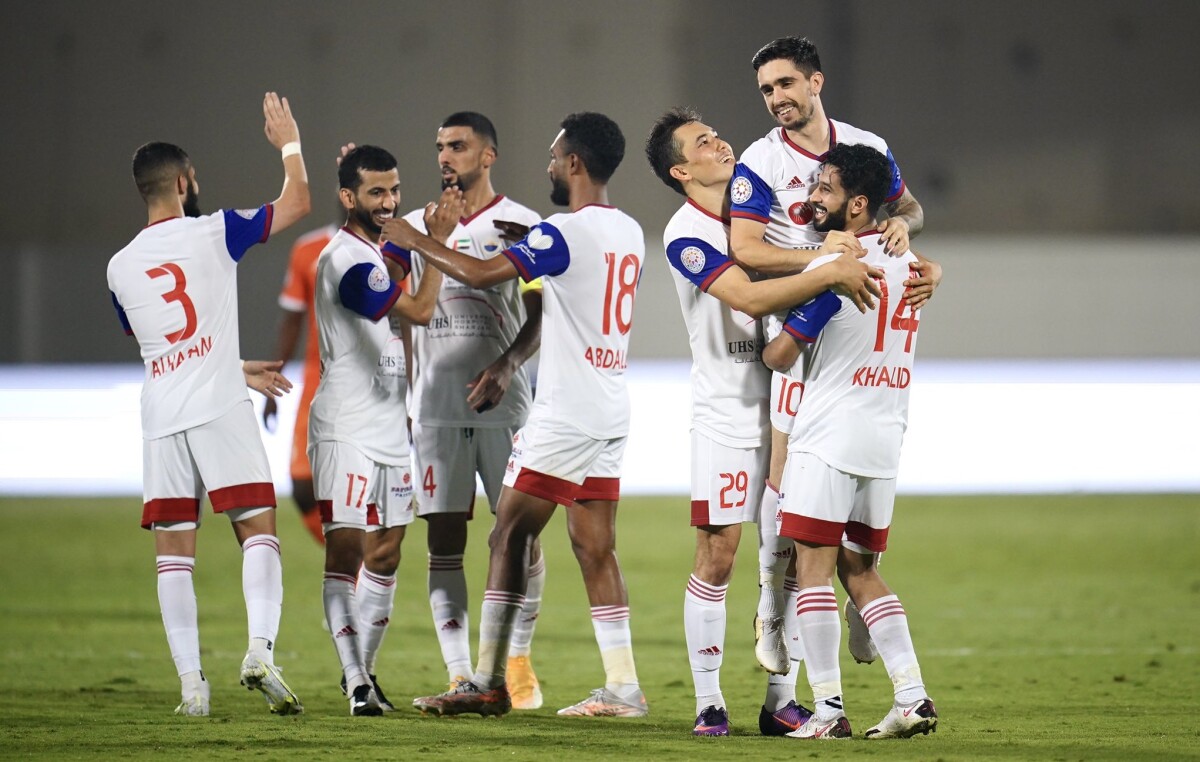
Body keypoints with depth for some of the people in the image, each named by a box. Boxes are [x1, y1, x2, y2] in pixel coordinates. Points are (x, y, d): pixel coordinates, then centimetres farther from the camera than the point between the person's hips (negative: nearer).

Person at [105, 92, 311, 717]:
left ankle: (190, 682, -2)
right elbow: (296, 203, 7)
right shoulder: (211, 233, -1)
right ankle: (260, 648, -21)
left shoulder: (119, 268, 12)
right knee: (258, 530, -1)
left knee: (174, 551, 3)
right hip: (220, 409, -3)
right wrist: (288, 143, 25)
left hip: (162, 419, 3)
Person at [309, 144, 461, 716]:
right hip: (346, 429, -10)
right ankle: (356, 681, -17)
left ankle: (364, 668, 21)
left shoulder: (381, 251, 14)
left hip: (389, 427, 10)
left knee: (385, 554, 11)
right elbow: (419, 310, -26)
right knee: (346, 550, -11)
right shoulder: (346, 260, -17)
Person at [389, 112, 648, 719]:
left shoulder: (565, 232, -15)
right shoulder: (629, 233, 11)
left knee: (509, 537, -2)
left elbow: (479, 274, -16)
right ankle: (622, 687, 3)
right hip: (609, 414, 8)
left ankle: (487, 683, -1)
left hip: (564, 415, -8)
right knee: (596, 549, 8)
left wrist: (414, 241, -3)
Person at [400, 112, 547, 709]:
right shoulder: (416, 227, 12)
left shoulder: (520, 225, 1)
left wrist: (507, 366, -16)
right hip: (436, 407, 3)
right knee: (444, 542, -2)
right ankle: (460, 676, -2)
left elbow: (540, 317, -4)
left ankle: (518, 663, 12)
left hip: (502, 403, -3)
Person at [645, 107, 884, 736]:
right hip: (726, 414, -6)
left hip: (784, 403, 6)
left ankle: (780, 698, 7)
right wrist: (828, 273, -25)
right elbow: (749, 297, -21)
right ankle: (708, 703, -2)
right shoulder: (685, 235, -9)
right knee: (718, 553, -7)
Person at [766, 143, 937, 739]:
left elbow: (779, 354, -9)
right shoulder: (907, 262, 9)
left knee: (813, 568, -3)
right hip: (885, 442, 7)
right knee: (861, 572, 14)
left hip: (828, 438, -7)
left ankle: (828, 708, -7)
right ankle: (913, 696, 3)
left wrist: (774, 346, 14)